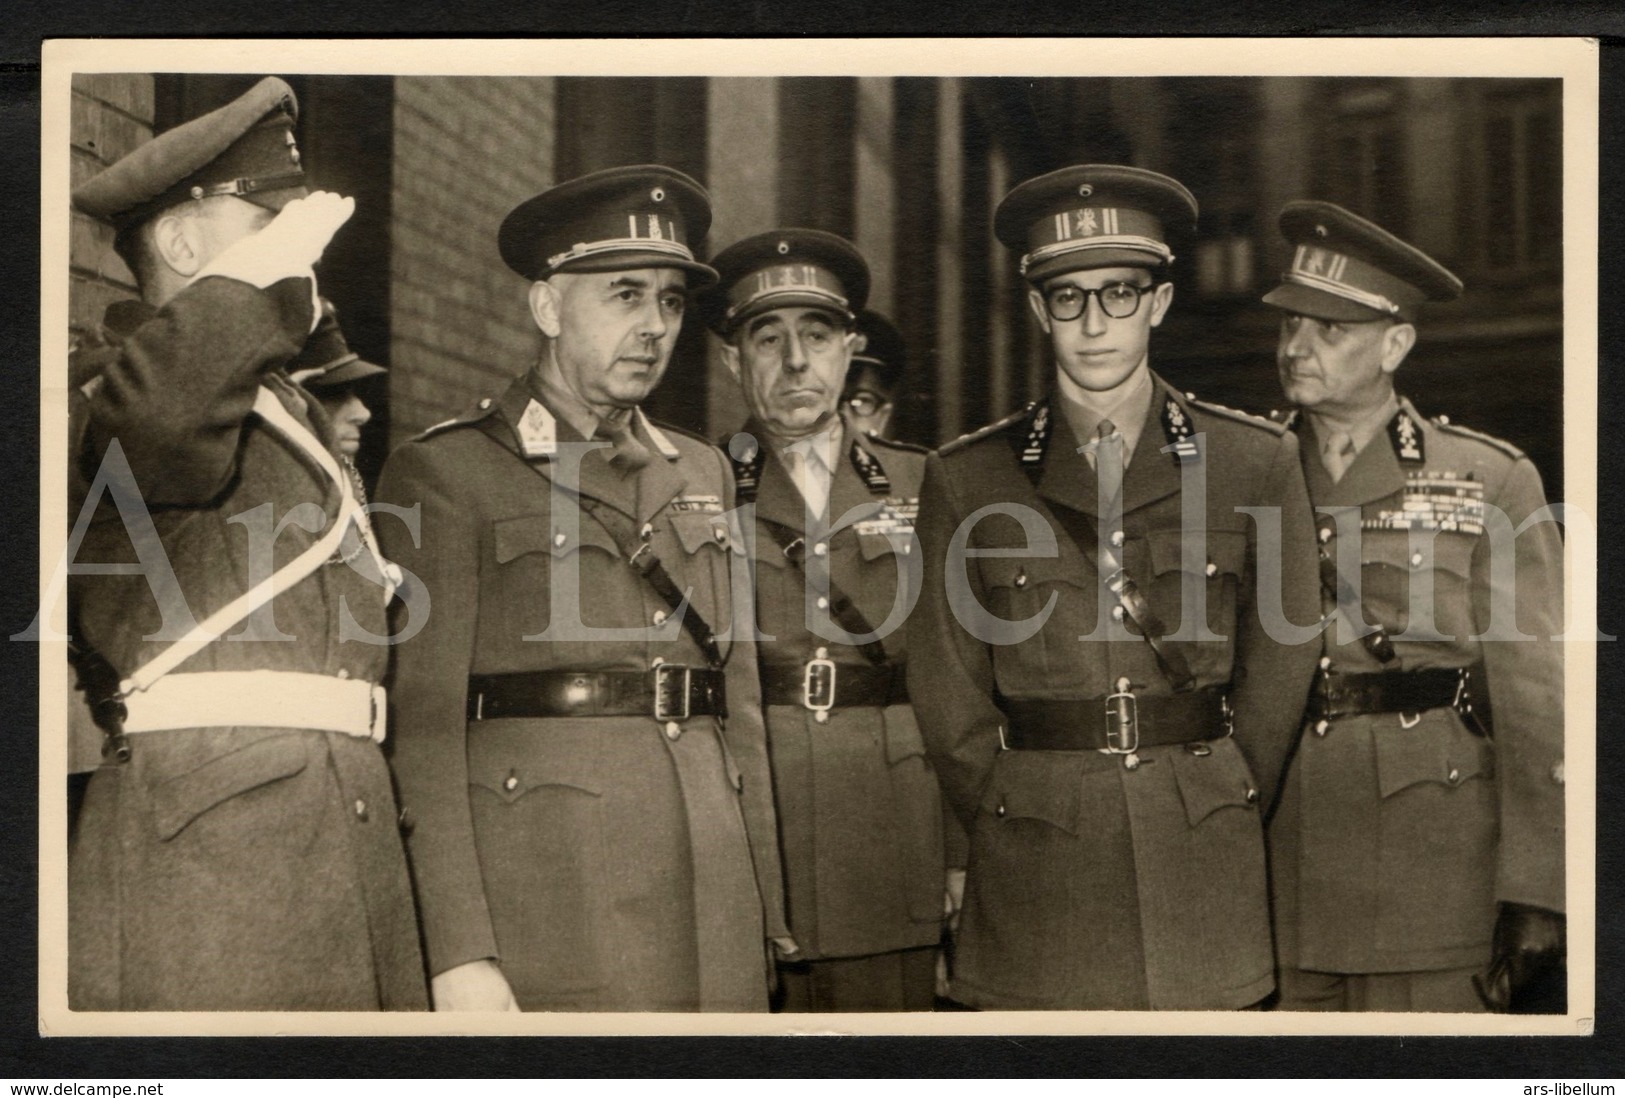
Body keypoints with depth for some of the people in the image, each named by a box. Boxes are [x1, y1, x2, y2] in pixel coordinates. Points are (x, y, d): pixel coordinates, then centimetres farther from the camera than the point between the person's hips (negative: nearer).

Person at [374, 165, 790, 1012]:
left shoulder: (702, 473, 17)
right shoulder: (444, 472, -1)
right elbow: (423, 717, -7)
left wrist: (766, 912, 10)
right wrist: (458, 952, -14)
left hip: (712, 895, 5)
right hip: (546, 896, -5)